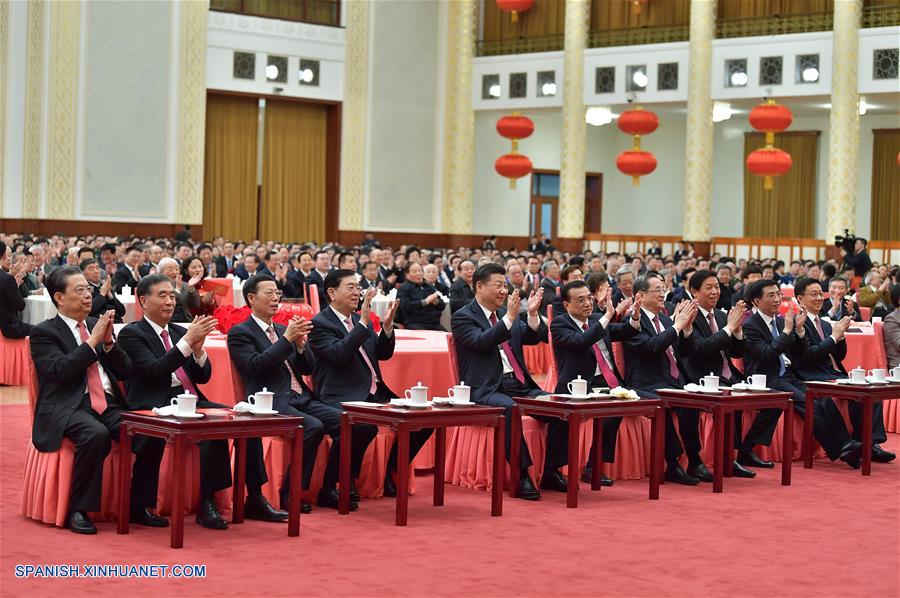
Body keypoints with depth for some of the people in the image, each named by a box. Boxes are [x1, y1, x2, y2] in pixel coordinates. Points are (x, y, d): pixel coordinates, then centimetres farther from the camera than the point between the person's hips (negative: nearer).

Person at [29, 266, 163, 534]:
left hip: (109, 405, 5)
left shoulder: (97, 324, 20)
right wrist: (92, 341, -10)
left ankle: (138, 506, -5)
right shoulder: (43, 332, 5)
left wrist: (109, 340, 0)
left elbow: (126, 371, 16)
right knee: (96, 434, -37)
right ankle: (78, 511, -22)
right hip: (69, 408, -5)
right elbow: (59, 371, -12)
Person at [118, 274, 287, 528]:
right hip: (159, 407, -7)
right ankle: (206, 504, -24)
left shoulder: (178, 332, 21)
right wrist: (188, 341, -19)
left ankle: (254, 499, -12)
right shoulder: (131, 334, 1)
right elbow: (154, 371, -15)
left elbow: (203, 376, 16)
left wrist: (198, 348, -4)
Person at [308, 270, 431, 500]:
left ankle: (389, 476, 10)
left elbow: (384, 354, 18)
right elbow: (338, 353, -21)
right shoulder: (320, 323, -4)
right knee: (364, 426, -37)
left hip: (375, 394, 8)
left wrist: (387, 326, 0)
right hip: (344, 399, -8)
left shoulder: (360, 319, 19)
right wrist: (363, 323, -24)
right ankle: (330, 487, -21)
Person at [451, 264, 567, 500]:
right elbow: (482, 342, -17)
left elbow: (533, 338, 10)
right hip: (486, 390, -7)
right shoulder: (463, 317, 0)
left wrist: (532, 314, -8)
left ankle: (551, 472, -5)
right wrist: (509, 318, -23)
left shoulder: (506, 313, 20)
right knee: (509, 408, -37)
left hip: (519, 384, 7)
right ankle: (522, 475, -31)